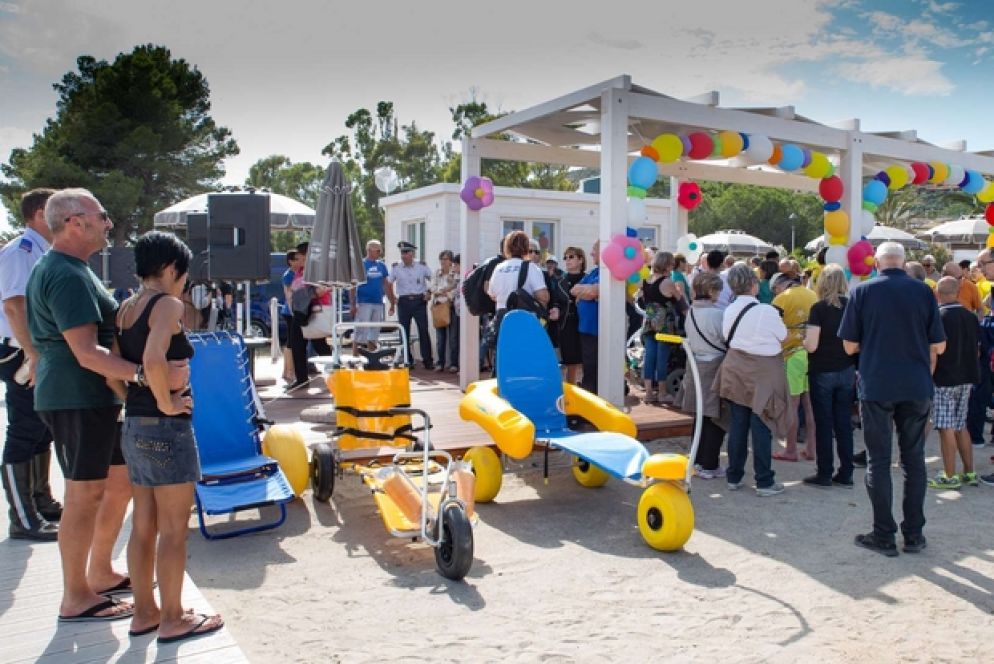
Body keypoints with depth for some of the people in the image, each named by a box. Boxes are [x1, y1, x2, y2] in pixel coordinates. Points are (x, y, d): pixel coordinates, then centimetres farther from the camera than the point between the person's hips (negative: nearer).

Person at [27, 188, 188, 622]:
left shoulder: (55, 269, 17)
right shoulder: (68, 276, -18)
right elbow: (88, 353, -26)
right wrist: (147, 374, -35)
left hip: (92, 399, 11)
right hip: (77, 401, -11)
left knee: (121, 480, 17)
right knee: (86, 495, -1)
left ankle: (100, 573, 30)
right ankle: (76, 599, 12)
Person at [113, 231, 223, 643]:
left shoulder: (125, 308, 9)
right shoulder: (168, 304, -14)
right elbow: (153, 360, -31)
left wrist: (132, 399, 10)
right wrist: (166, 403, -18)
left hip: (132, 427, 8)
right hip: (167, 428, -8)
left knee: (143, 527, 17)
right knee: (174, 531, 4)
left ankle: (144, 613, 29)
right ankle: (173, 620, 15)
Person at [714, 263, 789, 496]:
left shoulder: (728, 310, -1)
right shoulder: (766, 311, -16)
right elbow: (783, 335, -2)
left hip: (736, 370, 5)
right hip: (762, 373, -5)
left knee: (737, 424, 11)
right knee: (760, 427, 1)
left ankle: (734, 477, 20)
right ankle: (764, 482, 8)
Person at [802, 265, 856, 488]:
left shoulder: (819, 308, -14)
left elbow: (811, 345, -18)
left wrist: (803, 340, 2)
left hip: (822, 372, -4)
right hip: (847, 371, 4)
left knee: (823, 424, 4)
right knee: (844, 423, 10)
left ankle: (825, 474, 10)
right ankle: (845, 474, 15)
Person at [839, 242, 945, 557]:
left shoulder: (862, 291, -5)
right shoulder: (923, 291, 0)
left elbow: (850, 345, -3)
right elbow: (939, 346, 2)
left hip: (876, 386, -2)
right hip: (917, 387, 2)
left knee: (879, 461, 6)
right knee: (914, 459, 13)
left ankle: (884, 536, 10)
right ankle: (914, 534, 19)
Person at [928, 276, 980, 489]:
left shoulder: (938, 317, -14)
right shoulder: (971, 317, 7)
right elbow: (977, 350, 13)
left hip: (944, 379, -7)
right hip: (966, 378, 7)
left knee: (946, 428, -1)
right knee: (961, 426, 16)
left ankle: (950, 476, 3)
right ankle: (969, 473, 21)